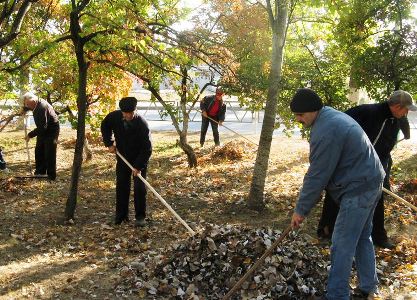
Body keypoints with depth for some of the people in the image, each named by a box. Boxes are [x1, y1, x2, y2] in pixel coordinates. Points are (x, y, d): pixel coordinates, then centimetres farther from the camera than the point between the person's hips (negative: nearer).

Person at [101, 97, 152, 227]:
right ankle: (121, 215, 18)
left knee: (139, 187, -6)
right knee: (121, 186, 8)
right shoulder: (115, 116, -16)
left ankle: (140, 216, 3)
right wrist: (109, 143, -3)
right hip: (122, 157, 4)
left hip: (139, 159, -4)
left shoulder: (142, 124, -28)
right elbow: (105, 126, 7)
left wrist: (139, 166, -28)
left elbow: (147, 148, -25)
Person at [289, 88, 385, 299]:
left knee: (342, 246, -3)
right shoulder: (332, 116, 10)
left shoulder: (326, 131, -24)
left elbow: (317, 175, -20)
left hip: (357, 190, -11)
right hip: (371, 183, 11)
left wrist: (301, 210, -11)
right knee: (362, 238, 21)